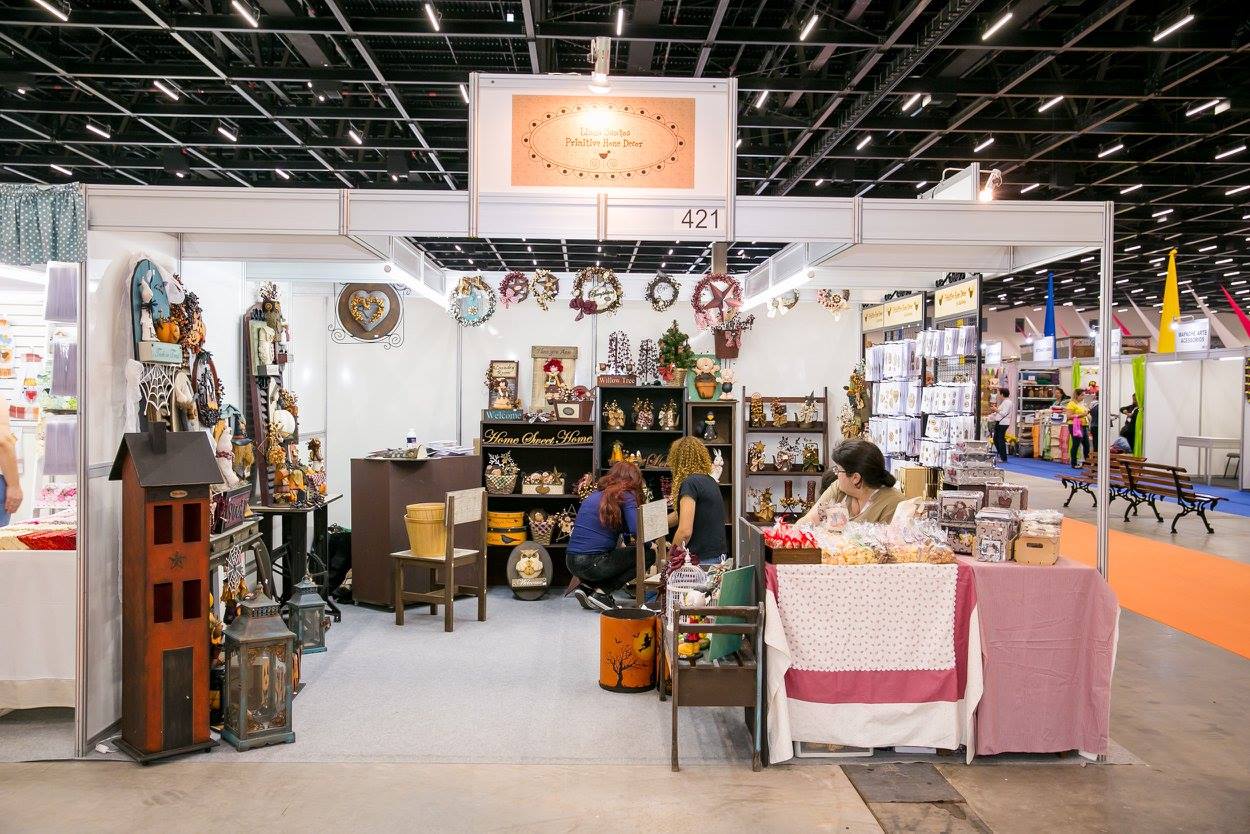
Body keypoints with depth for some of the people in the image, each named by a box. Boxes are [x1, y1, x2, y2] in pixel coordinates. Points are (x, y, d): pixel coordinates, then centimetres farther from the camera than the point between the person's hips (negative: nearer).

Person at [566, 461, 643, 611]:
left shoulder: (594, 495, 17)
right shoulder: (625, 496, -4)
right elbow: (636, 530, -14)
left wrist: (619, 544, 23)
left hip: (571, 563, 8)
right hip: (592, 564, -8)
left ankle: (587, 587, 11)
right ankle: (602, 592, -3)